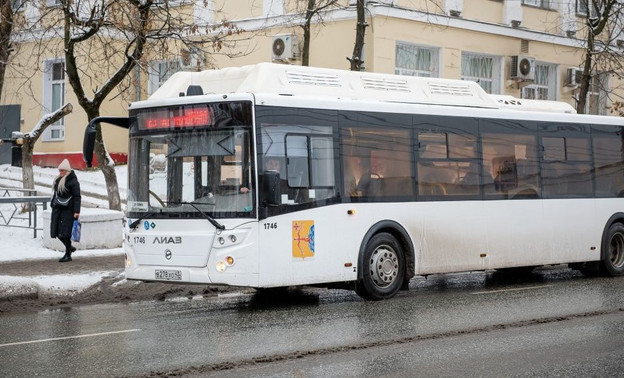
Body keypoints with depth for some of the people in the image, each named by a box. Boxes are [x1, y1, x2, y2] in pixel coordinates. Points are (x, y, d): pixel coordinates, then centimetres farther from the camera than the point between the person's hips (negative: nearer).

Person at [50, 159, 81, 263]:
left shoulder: (72, 181, -9)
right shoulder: (58, 180, 15)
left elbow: (77, 197, -13)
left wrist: (76, 211, -19)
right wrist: (53, 205, 24)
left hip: (67, 209, -8)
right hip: (57, 208, 8)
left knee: (65, 232, -7)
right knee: (56, 231, 6)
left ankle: (68, 255, 2)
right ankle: (69, 247, 27)